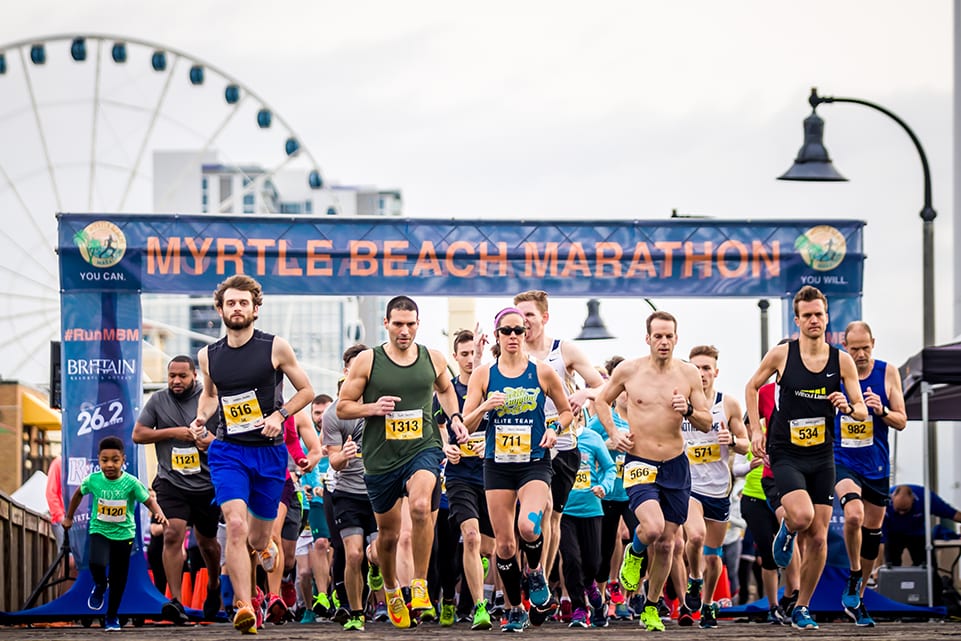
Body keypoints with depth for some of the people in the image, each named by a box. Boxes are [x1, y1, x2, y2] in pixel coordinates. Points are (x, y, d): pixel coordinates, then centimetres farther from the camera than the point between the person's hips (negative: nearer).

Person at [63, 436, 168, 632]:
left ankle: (112, 617, 28)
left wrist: (159, 513, -34)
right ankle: (100, 586, 8)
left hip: (123, 533, 0)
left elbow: (149, 500, -12)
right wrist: (68, 517, 17)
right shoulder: (93, 480, -11)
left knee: (118, 580, 8)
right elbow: (79, 494, 9)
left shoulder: (131, 483, -17)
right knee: (97, 563, -28)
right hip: (99, 531, 0)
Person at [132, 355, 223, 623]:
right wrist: (172, 432, -10)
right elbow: (138, 434, 3)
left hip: (207, 483, 0)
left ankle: (214, 586, 45)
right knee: (173, 534, -19)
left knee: (206, 541, 16)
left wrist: (216, 440, -17)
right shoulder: (158, 401, 4)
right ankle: (175, 601, -22)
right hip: (171, 482, 0)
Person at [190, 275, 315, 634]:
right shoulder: (208, 356, 5)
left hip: (269, 452, 0)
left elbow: (306, 391, 6)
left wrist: (279, 415, -10)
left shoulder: (275, 348, -3)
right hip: (228, 452, 0)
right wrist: (201, 418, 5)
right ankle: (244, 607, -23)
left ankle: (264, 545, 47)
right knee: (236, 527, -21)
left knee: (258, 539, 8)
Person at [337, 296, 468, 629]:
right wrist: (372, 408, -15)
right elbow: (342, 407, 2)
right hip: (381, 457, 1)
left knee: (421, 507, -30)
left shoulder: (434, 359, 5)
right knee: (388, 533, 12)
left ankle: (420, 585, -16)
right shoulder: (367, 361, -3)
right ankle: (391, 590, 40)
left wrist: (455, 418, 10)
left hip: (423, 448, -1)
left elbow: (445, 389, 27)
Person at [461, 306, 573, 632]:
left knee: (528, 526, -27)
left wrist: (555, 428, -7)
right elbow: (466, 425, 3)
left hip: (534, 462, -2)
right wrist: (484, 407, -15)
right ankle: (515, 611, 19)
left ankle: (536, 572, 4)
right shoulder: (484, 374, 3)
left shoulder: (542, 372, 1)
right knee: (504, 543, 3)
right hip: (497, 464, 2)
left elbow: (566, 411, 13)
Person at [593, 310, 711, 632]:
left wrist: (689, 410, -16)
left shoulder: (688, 373, 1)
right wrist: (613, 433, -2)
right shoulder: (628, 370, -3)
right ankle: (634, 553, 11)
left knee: (666, 543, 7)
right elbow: (602, 400, 13)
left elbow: (707, 423, 5)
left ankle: (651, 608, 24)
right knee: (653, 527, -26)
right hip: (639, 463, -3)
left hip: (675, 465, 3)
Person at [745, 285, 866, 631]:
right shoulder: (781, 354, -6)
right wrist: (756, 430, 2)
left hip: (822, 457, 3)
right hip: (785, 454, -3)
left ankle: (802, 608, 16)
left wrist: (848, 407, -19)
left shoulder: (842, 360, 0)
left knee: (818, 538, 1)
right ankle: (787, 530, 11)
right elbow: (751, 387, 10)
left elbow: (862, 412, 4)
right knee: (803, 516, -27)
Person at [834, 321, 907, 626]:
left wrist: (881, 411, -22)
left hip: (877, 465, 3)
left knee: (872, 532, 10)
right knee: (854, 515, -28)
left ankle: (857, 597, 27)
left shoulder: (888, 373, -3)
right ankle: (854, 578, -6)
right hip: (843, 462, -3)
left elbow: (901, 421, -1)